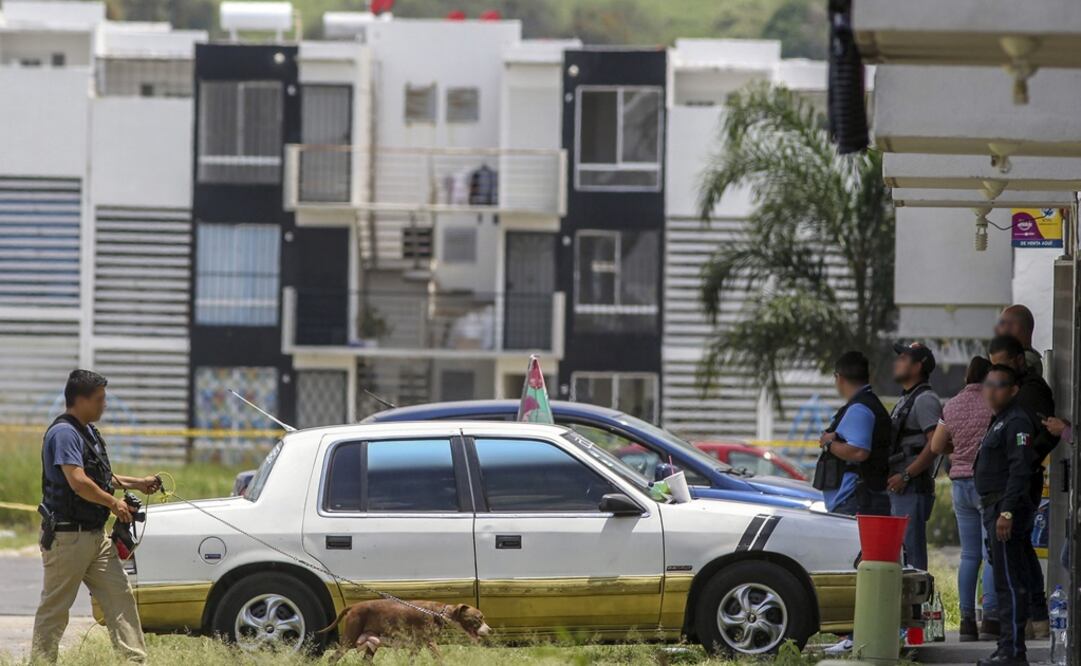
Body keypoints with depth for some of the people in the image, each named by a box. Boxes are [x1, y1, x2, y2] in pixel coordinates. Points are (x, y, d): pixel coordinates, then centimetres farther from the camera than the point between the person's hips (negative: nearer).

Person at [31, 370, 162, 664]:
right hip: (67, 537, -10)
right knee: (55, 607, -2)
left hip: (95, 535, 10)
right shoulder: (64, 433, -16)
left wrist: (138, 483, 21)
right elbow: (78, 482, -25)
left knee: (120, 595, 6)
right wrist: (114, 503, -13)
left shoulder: (88, 431, 15)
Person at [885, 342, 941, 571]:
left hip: (913, 489, -10)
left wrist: (906, 475, -20)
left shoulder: (925, 399, -10)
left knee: (912, 553, -13)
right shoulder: (905, 400, 22)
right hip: (898, 488, 10)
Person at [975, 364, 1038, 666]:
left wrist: (1007, 512, -26)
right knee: (1008, 583, 13)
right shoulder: (999, 421, 21)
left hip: (1007, 509, -11)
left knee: (1009, 583, -12)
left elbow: (1020, 470, -22)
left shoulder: (1016, 422, -12)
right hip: (997, 509, 11)